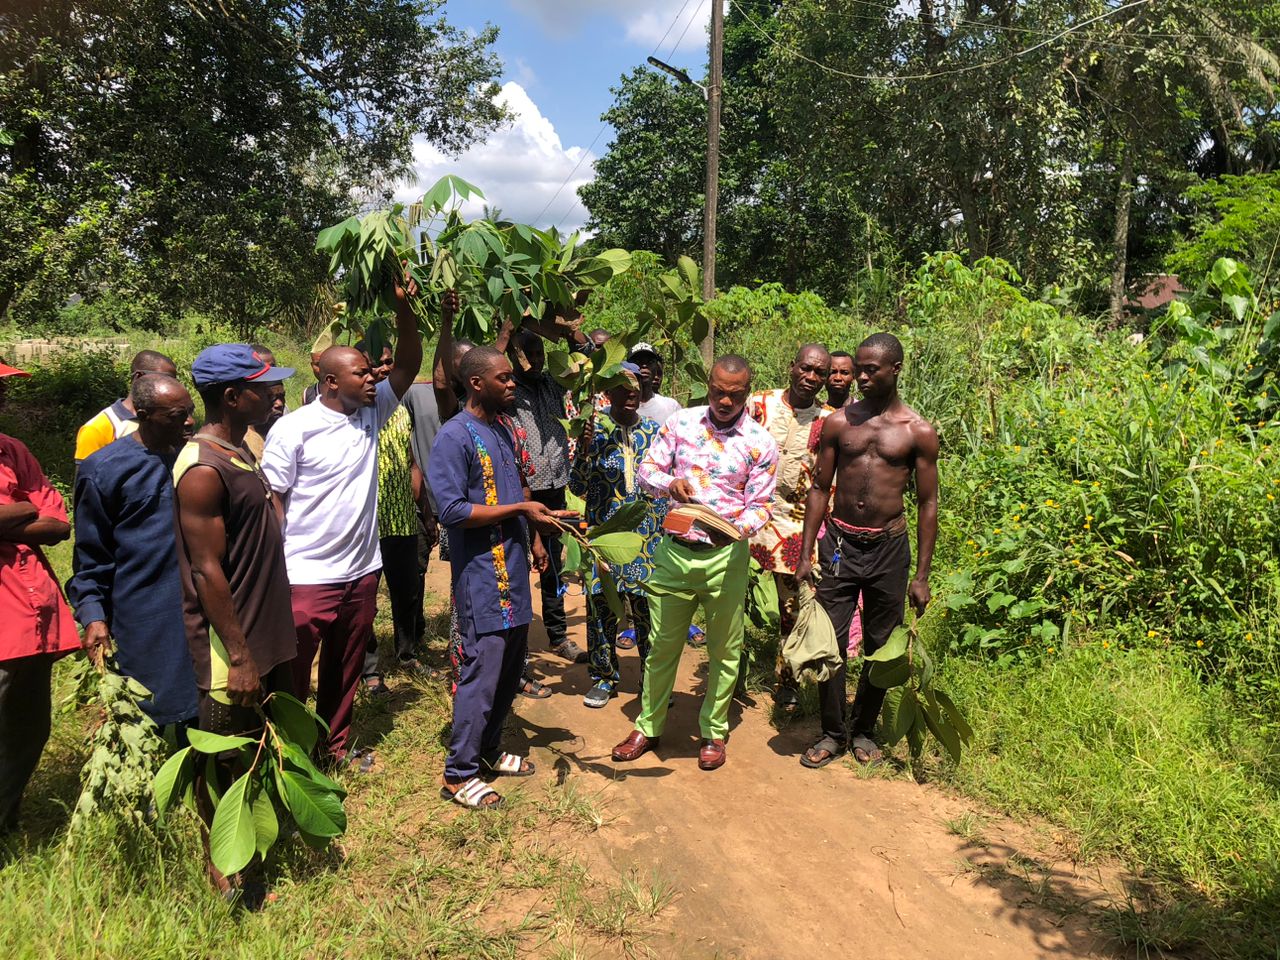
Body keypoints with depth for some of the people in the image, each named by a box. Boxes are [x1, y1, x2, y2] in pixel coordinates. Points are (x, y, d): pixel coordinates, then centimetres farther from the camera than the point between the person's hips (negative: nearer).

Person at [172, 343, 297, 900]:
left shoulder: (240, 451, 8)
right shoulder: (202, 470, -21)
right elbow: (207, 571, -22)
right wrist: (238, 656, -21)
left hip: (267, 634, 9)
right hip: (230, 646, -9)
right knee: (222, 760, 9)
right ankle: (218, 860, 28)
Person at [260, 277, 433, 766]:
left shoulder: (372, 413, 4)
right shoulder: (293, 428, -12)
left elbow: (408, 364, -2)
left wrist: (404, 308, -16)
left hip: (362, 570, 6)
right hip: (307, 577, -6)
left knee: (345, 671, 20)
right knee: (293, 676, 5)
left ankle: (335, 744, 37)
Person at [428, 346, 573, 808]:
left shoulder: (502, 430, 12)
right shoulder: (455, 436, -14)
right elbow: (452, 510, -20)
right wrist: (520, 509, -19)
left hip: (512, 569, 9)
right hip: (481, 576, -9)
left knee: (511, 669, 16)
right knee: (482, 673, -3)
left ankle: (487, 750, 33)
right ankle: (458, 773, 12)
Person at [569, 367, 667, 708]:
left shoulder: (654, 432, 5)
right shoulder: (594, 431, -1)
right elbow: (578, 487, -4)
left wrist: (668, 534, 4)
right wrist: (584, 450, -19)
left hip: (647, 535, 1)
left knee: (649, 606, 4)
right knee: (601, 605, 5)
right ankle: (604, 676, 22)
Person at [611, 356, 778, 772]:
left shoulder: (760, 442, -5)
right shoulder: (680, 422, 1)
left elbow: (760, 505, -4)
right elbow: (647, 469, 3)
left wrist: (738, 529, -25)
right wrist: (669, 483, -20)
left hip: (726, 556, -1)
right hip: (675, 550, 2)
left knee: (724, 650, 11)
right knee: (662, 645, 13)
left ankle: (713, 732, 29)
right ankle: (648, 727, 29)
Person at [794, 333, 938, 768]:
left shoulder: (918, 432, -2)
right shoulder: (838, 422, 2)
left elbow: (927, 504, 1)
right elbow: (820, 488, 6)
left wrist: (922, 576, -2)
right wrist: (805, 554, 1)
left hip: (888, 548, -1)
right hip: (839, 543, 1)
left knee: (881, 647, 10)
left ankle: (863, 730, 29)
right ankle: (832, 732, 18)